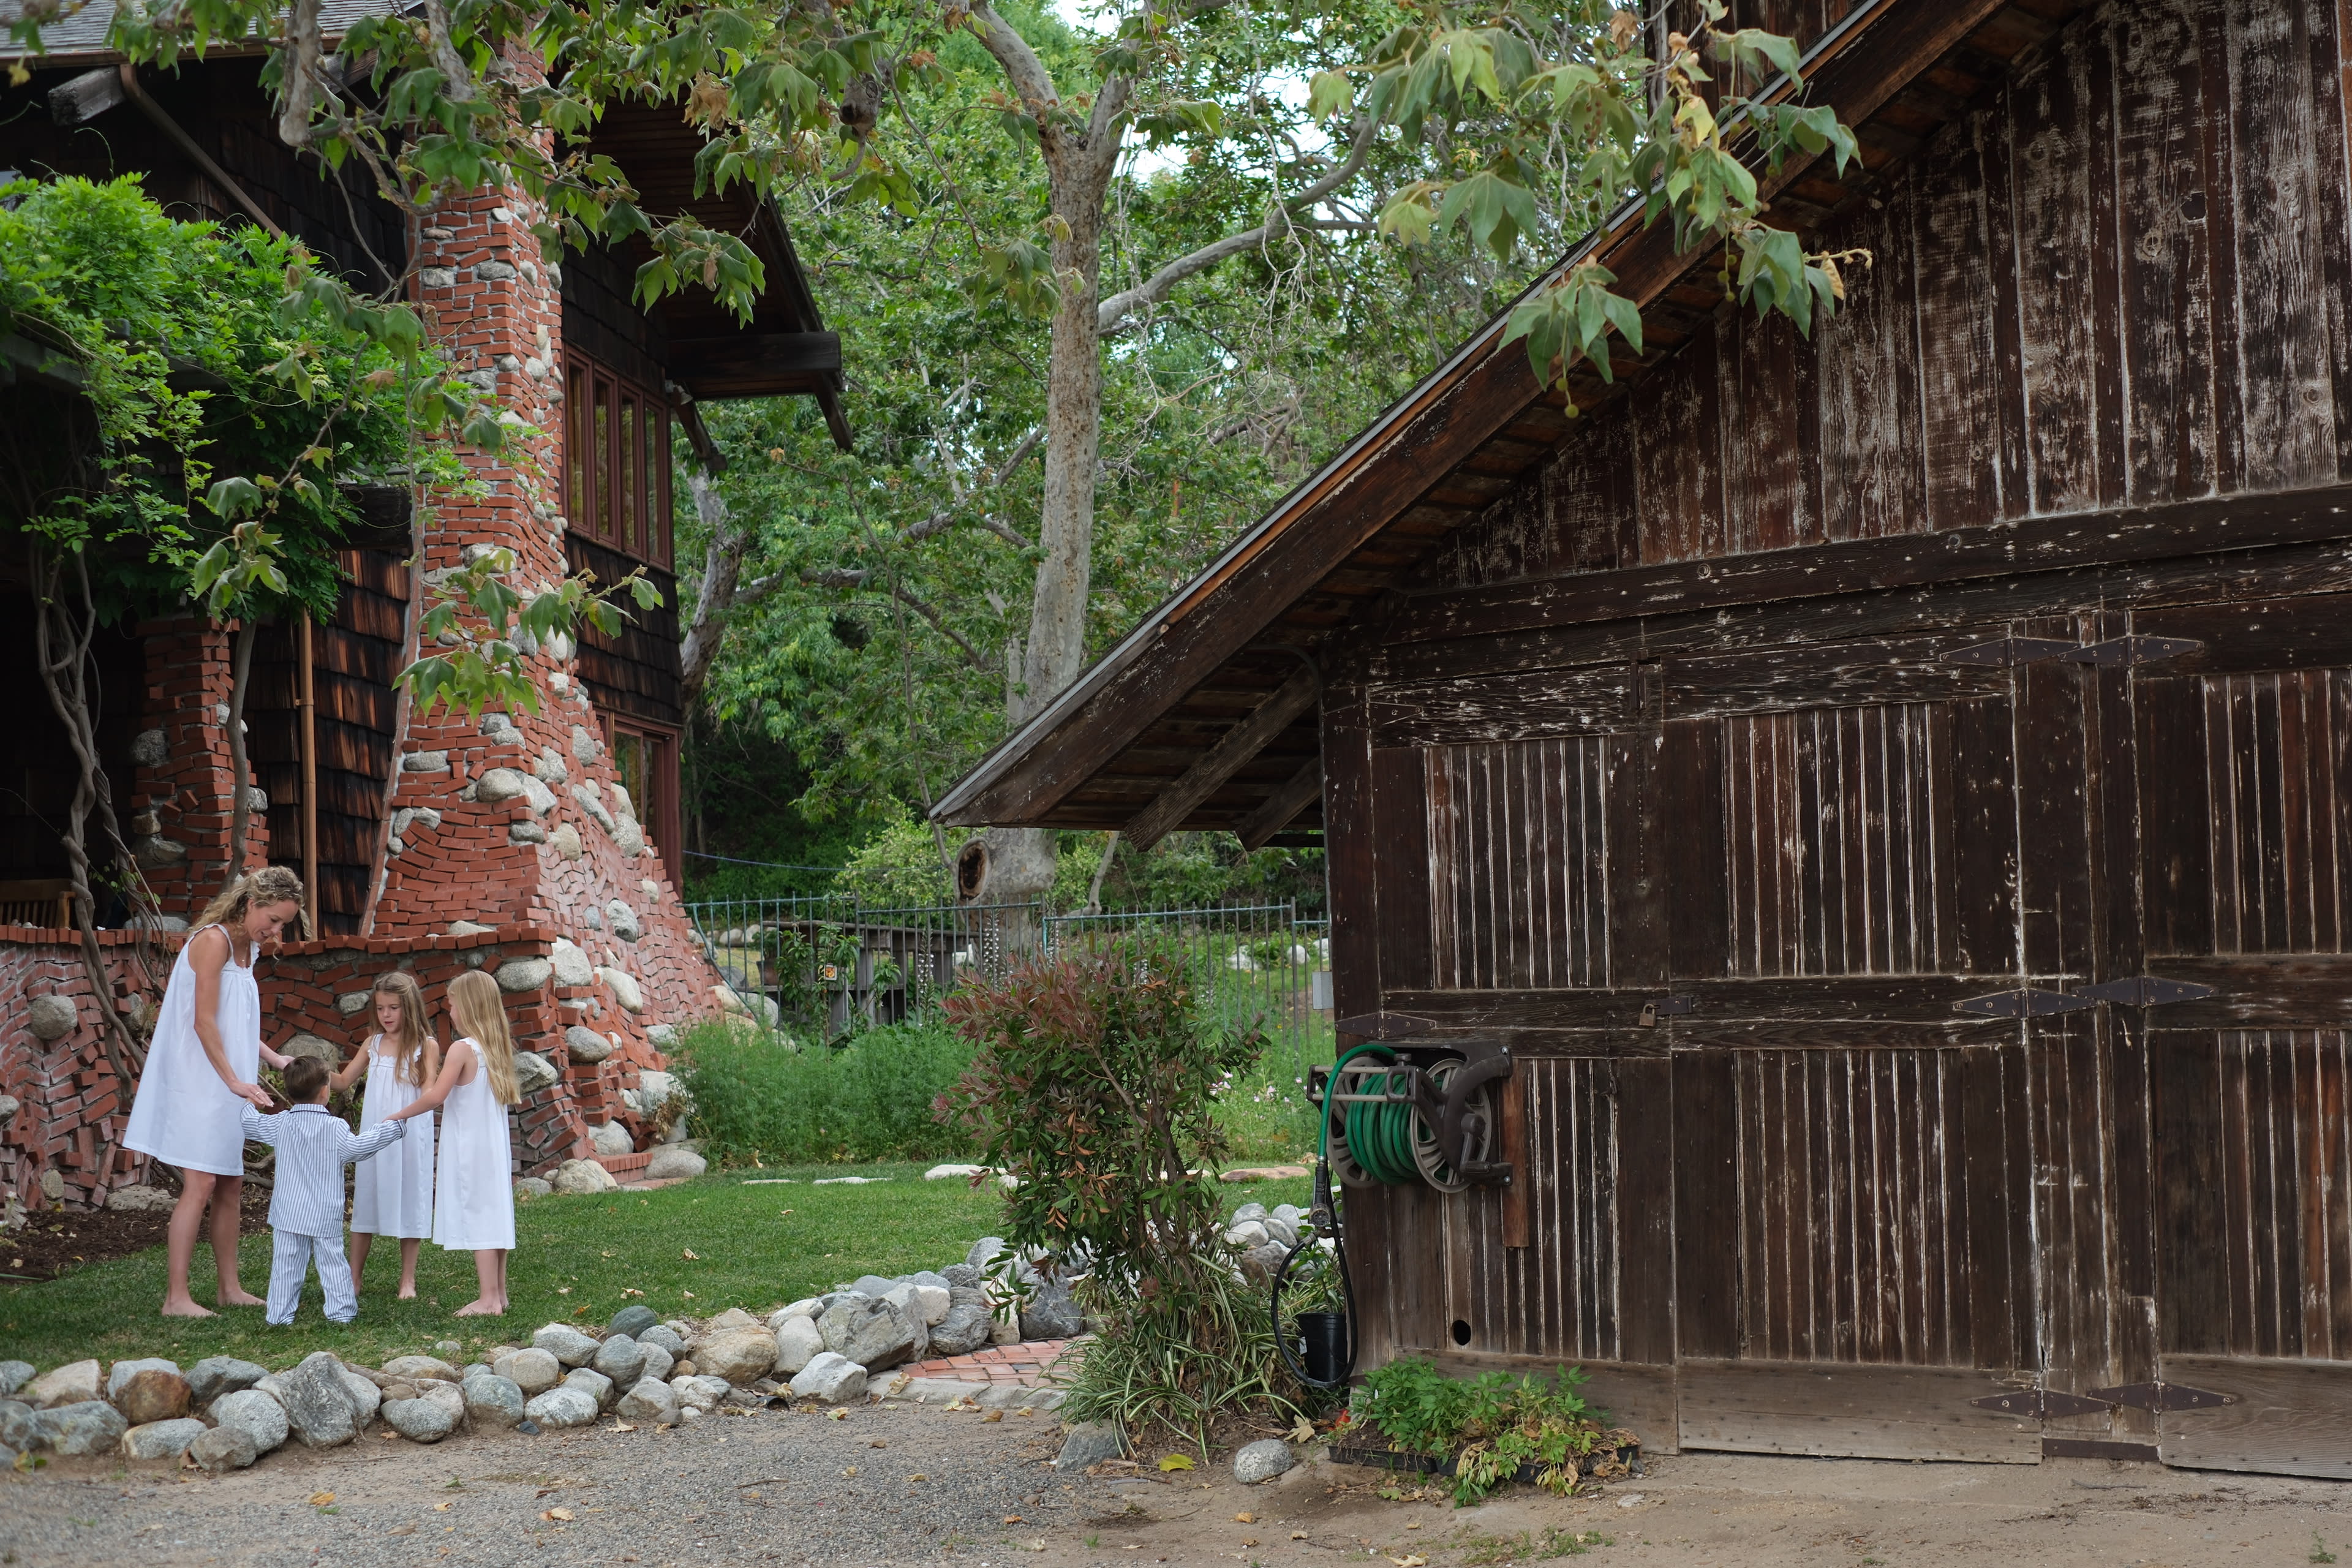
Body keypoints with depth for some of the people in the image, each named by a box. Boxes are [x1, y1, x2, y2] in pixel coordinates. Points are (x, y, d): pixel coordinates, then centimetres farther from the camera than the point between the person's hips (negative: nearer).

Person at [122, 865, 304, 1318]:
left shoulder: (246, 948, 13)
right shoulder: (213, 940, -15)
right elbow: (204, 1022, -18)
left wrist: (276, 1059, 8)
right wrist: (234, 1080, -19)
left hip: (224, 1088, 9)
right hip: (197, 1081, -9)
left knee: (231, 1185, 11)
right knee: (201, 1183, -12)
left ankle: (230, 1289, 17)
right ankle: (176, 1297, -9)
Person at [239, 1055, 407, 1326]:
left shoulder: (281, 1124, 1)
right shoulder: (335, 1127, -10)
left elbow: (251, 1123, 10)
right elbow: (357, 1148, -13)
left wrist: (246, 1101, 30)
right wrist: (394, 1128, -8)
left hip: (287, 1212, 2)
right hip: (326, 1216, -2)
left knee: (286, 1263, 5)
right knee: (332, 1261, 6)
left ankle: (280, 1313, 5)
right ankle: (341, 1310, 7)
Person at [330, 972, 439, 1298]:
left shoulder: (426, 1046, -3)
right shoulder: (374, 1045, 9)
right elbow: (343, 1081, 15)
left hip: (410, 1135, -3)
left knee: (408, 1201, 3)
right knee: (365, 1201, 6)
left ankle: (408, 1281, 12)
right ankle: (353, 1280, 14)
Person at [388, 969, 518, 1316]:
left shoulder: (463, 1049, -15)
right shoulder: (497, 1047, 8)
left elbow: (436, 1096, -20)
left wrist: (399, 1115, -7)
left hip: (468, 1149, -8)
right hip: (495, 1145, 8)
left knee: (477, 1218, -5)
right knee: (494, 1216, 12)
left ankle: (488, 1299, -5)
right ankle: (499, 1293, 18)